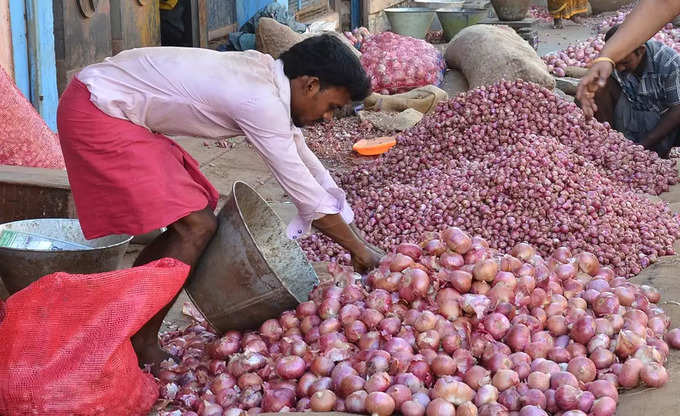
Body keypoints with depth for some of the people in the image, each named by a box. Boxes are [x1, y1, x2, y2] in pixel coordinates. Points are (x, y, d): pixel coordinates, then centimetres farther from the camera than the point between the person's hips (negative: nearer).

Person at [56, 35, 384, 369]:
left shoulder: (265, 73, 9)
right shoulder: (261, 102, -21)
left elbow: (308, 164, 17)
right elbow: (305, 191, -15)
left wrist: (355, 235, 19)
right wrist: (359, 249, -3)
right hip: (95, 112, -10)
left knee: (192, 224, 12)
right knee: (197, 227, -12)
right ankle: (142, 348, -3)